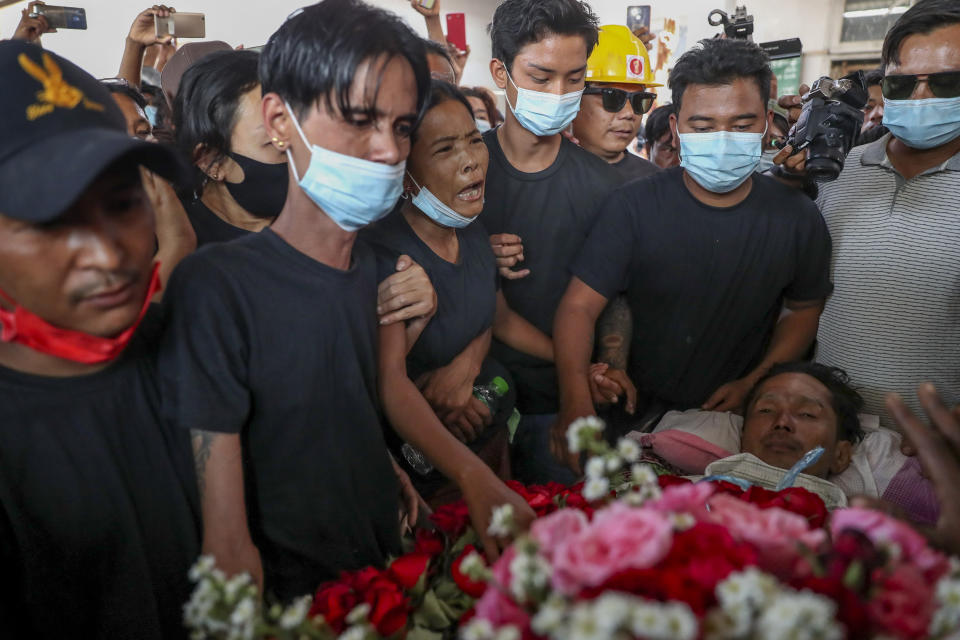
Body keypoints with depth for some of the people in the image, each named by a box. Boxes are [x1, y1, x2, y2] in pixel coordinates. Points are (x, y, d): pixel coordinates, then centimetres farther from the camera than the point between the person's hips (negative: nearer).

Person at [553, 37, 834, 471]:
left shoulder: (798, 219, -7)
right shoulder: (633, 206, -15)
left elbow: (805, 310, 6)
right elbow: (580, 306, -17)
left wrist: (755, 382, -7)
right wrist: (576, 402, -31)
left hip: (740, 417, 2)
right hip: (639, 412, -1)